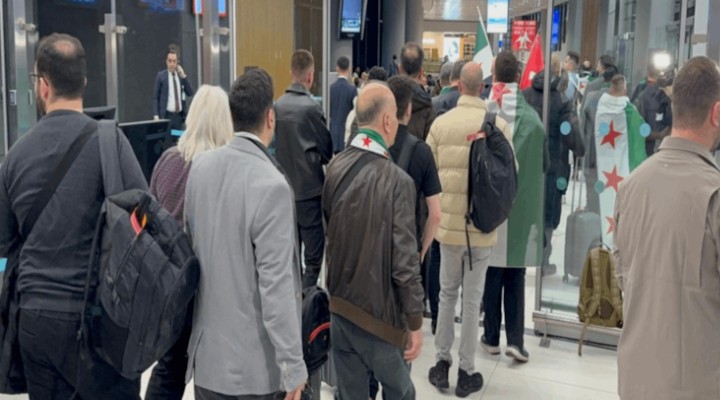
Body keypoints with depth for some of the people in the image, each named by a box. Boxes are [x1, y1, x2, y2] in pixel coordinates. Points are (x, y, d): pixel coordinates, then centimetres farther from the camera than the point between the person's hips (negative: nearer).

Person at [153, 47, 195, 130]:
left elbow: (190, 93, 2)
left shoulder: (181, 75, 11)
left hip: (179, 116, 3)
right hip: (166, 116, -3)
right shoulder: (161, 75, 2)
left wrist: (183, 76, -6)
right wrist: (156, 116, -10)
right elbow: (155, 97, 0)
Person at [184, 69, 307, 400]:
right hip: (256, 360, -6)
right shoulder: (271, 185, -21)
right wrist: (293, 365, -15)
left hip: (206, 350, 6)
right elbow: (276, 285, -21)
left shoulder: (200, 165, 0)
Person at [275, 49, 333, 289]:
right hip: (309, 188, -6)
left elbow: (275, 145, 8)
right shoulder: (311, 108, -15)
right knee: (313, 258, 1)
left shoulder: (277, 106, -1)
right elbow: (327, 150, -6)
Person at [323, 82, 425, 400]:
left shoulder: (335, 168, -2)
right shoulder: (397, 181, -20)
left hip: (339, 305, 5)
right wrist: (415, 322, -10)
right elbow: (405, 261, -19)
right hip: (378, 311, -5)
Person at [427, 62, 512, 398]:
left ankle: (442, 363, 24)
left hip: (448, 224, 1)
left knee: (447, 294, 18)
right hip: (483, 226, -1)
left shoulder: (440, 123, -7)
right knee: (473, 300, 9)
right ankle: (467, 371, 18)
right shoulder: (498, 125, -11)